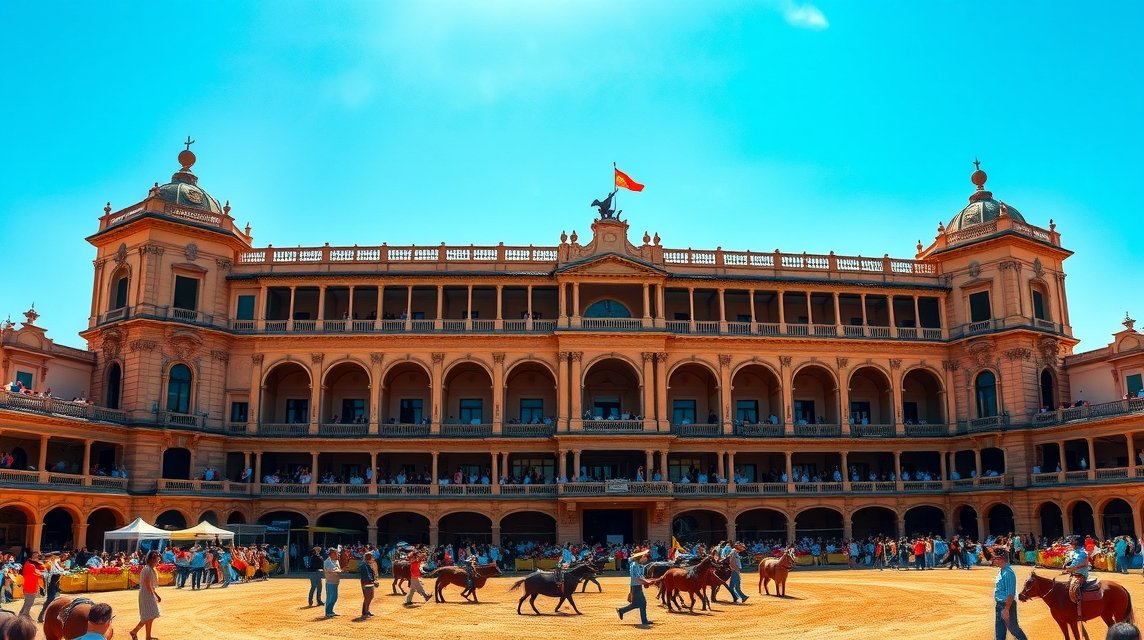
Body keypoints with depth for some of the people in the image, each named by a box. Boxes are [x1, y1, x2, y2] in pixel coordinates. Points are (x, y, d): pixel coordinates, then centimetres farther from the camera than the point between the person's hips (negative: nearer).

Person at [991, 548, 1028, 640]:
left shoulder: (1008, 573, -23)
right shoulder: (1001, 571, 7)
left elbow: (1010, 594, -25)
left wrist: (1006, 609, -25)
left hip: (1008, 604, -10)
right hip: (999, 604, 10)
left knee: (1013, 628, 5)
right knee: (999, 631, 16)